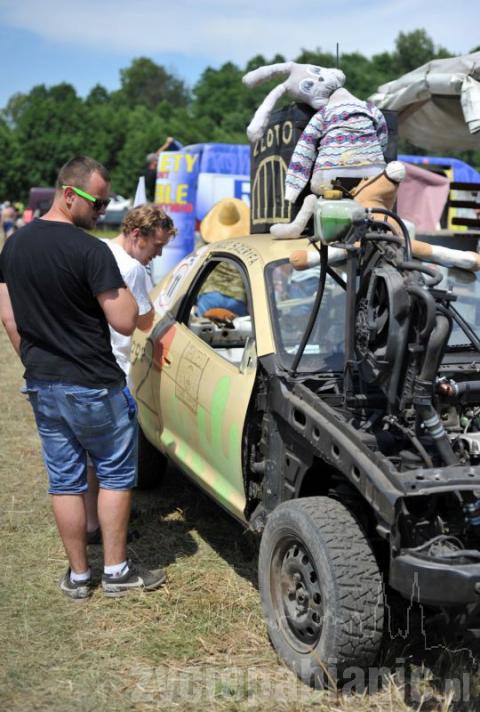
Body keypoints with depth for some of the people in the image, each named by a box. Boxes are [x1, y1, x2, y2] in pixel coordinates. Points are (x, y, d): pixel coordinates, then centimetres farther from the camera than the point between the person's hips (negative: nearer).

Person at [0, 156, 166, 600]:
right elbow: (124, 322, -19)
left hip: (42, 385, 6)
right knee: (115, 474, 11)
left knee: (64, 480, 13)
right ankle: (117, 571, 18)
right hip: (93, 386, -6)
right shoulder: (90, 251, -18)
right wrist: (124, 291, -3)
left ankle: (78, 575, 22)